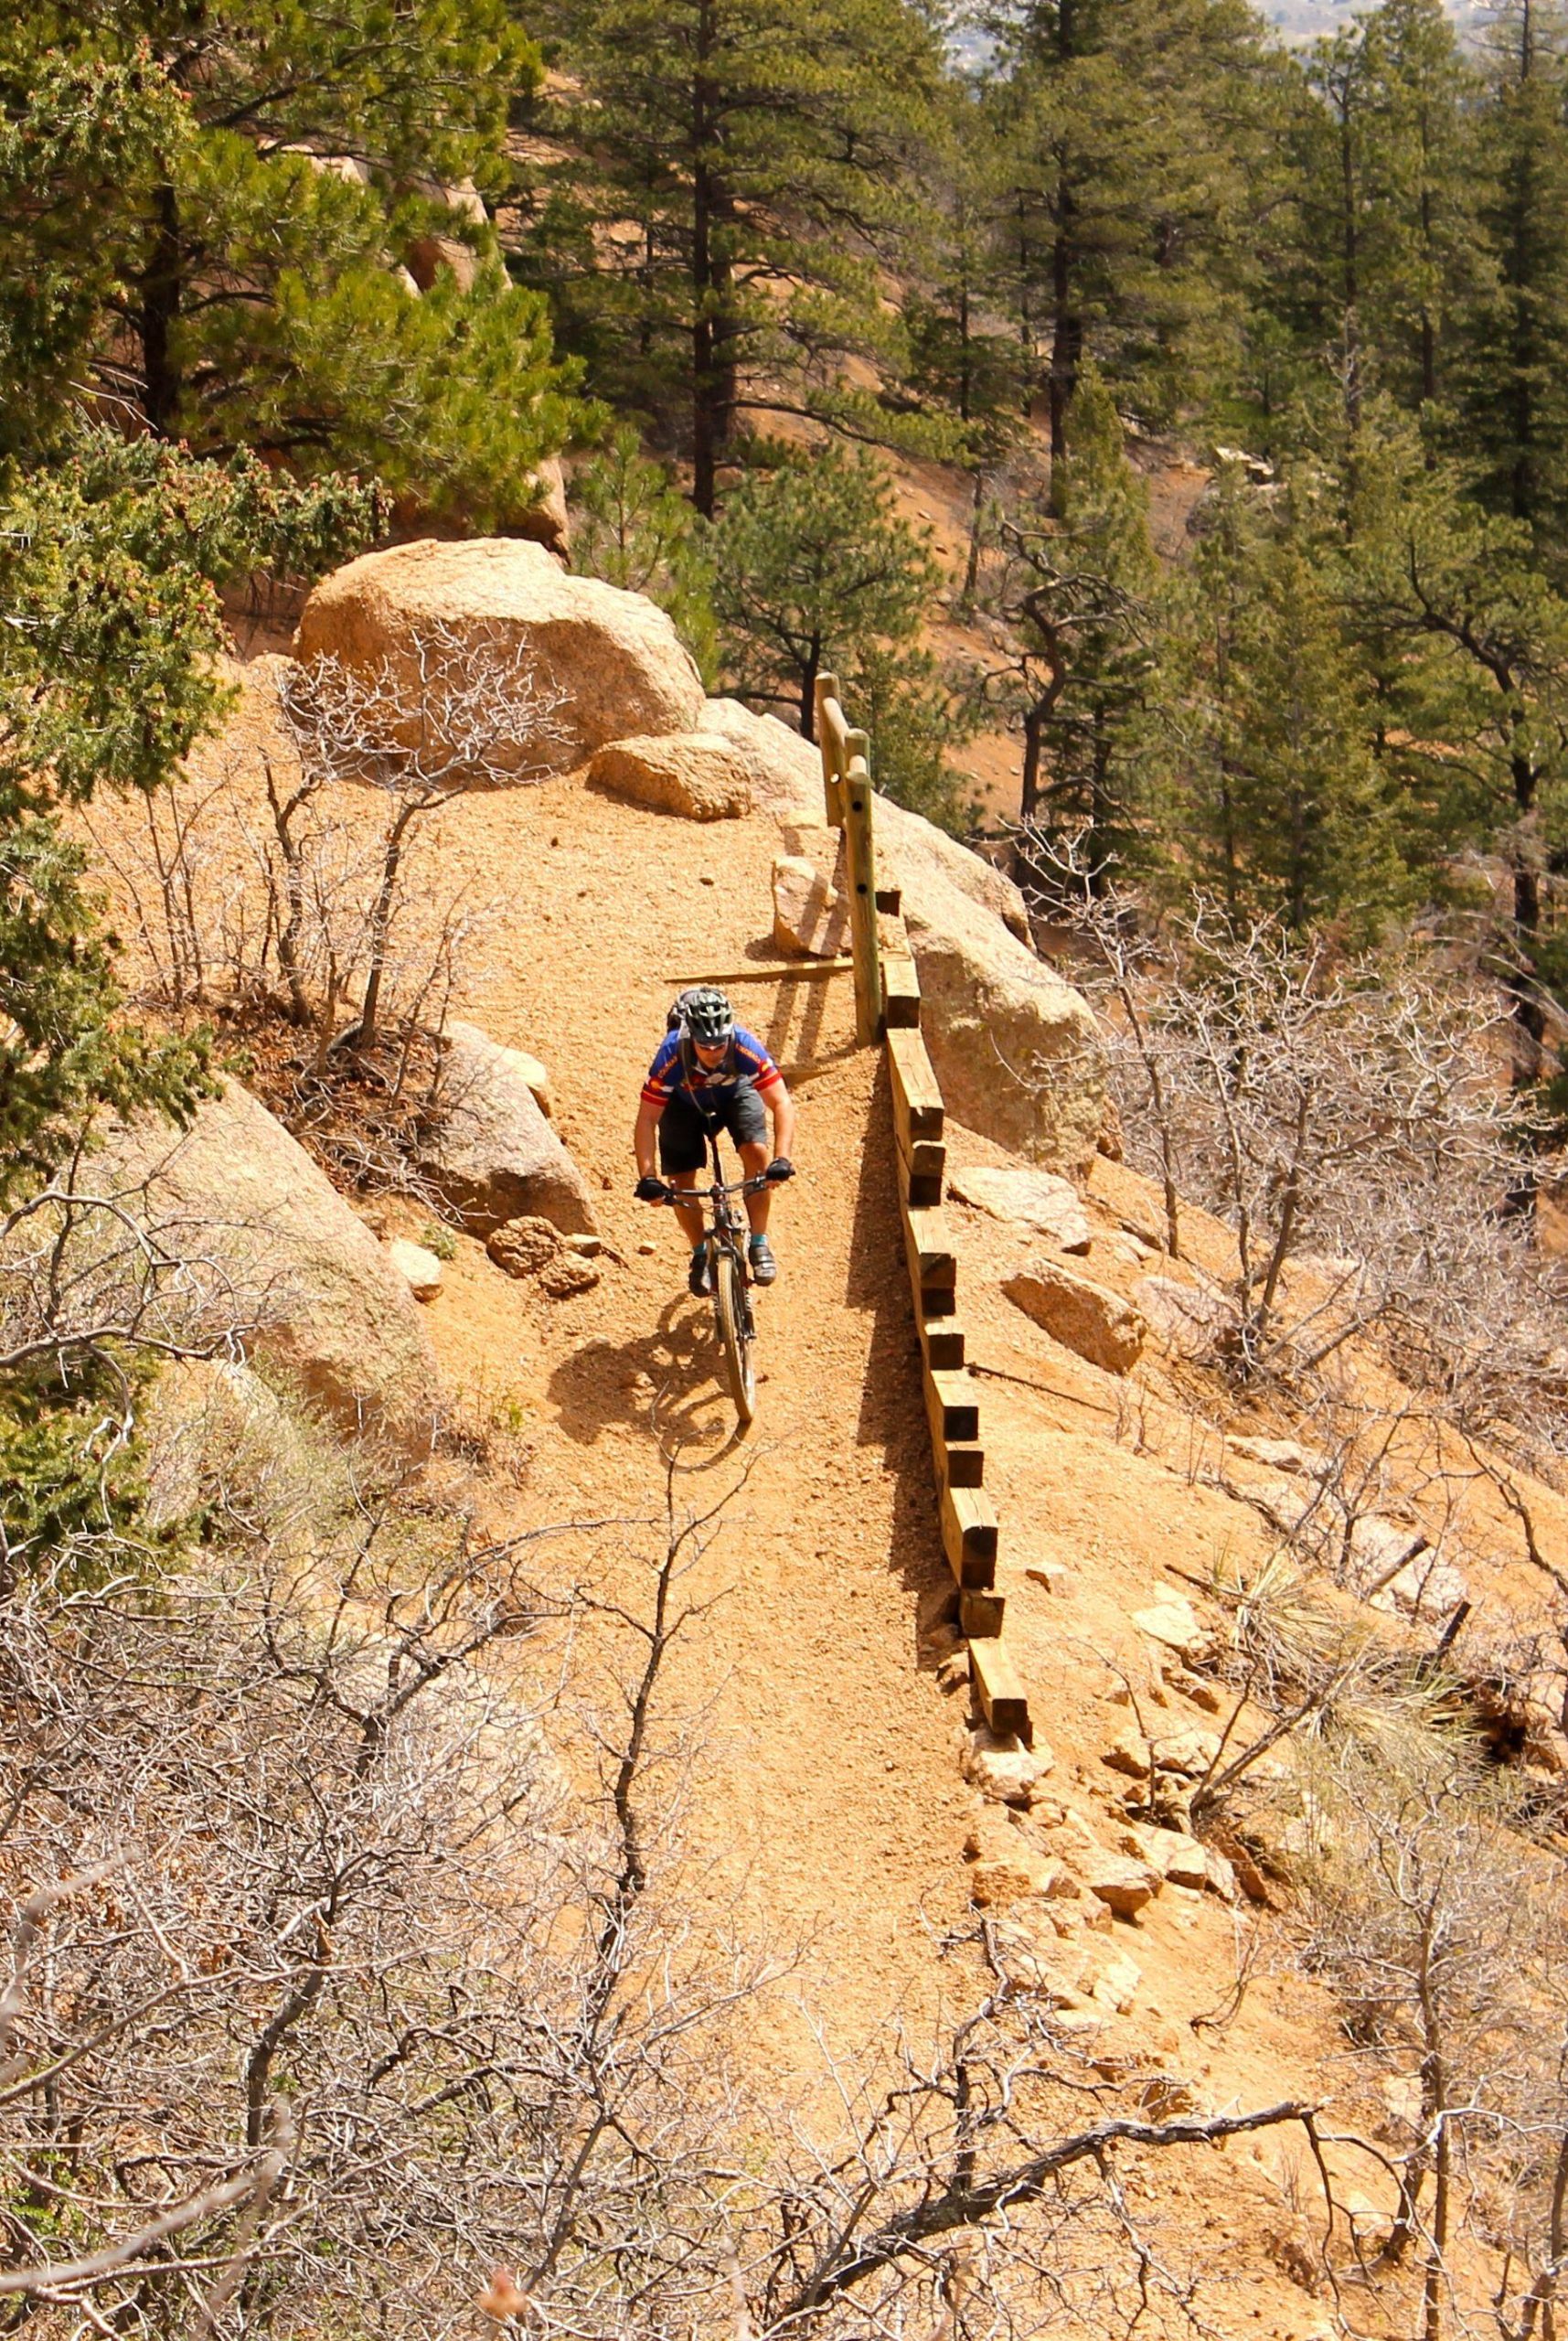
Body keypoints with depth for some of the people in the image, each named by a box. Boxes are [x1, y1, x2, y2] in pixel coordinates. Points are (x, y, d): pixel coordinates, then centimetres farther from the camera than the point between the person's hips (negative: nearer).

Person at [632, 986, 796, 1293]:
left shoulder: (745, 1046, -38)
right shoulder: (672, 1055, -38)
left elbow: (782, 1103, -36)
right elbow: (647, 1119, -32)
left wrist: (781, 1159, -49)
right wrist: (646, 1177, -42)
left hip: (735, 1093, 0)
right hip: (685, 1102, 0)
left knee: (757, 1151, -23)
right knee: (681, 1182, -10)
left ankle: (759, 1244, -7)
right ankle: (701, 1255, 15)